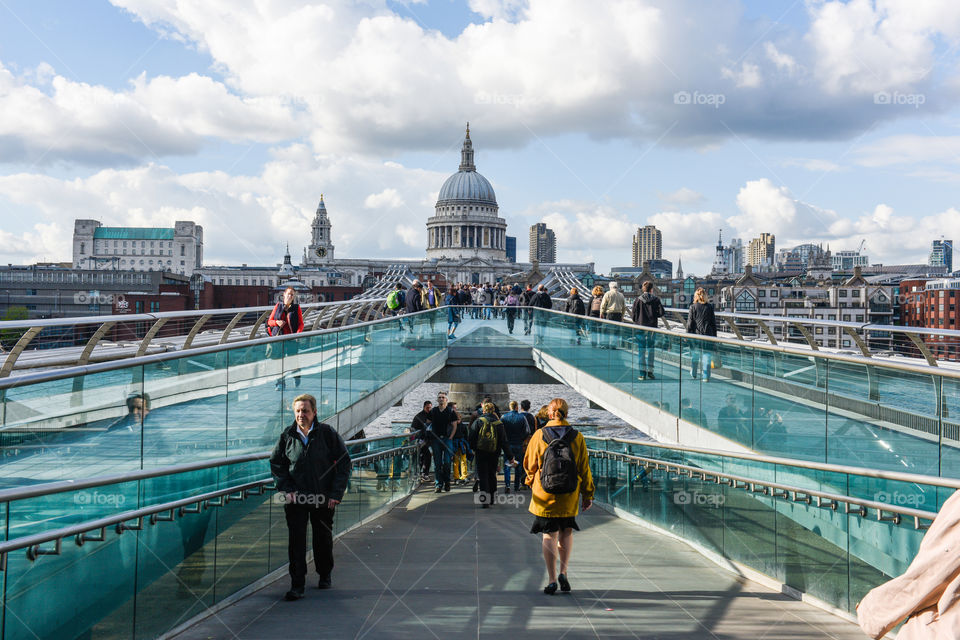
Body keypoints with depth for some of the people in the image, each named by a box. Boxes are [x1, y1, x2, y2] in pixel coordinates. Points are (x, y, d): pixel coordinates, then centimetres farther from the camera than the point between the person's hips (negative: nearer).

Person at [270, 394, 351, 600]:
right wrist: (286, 489, -4)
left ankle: (325, 576, 34)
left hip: (323, 498, 0)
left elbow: (344, 462, -2)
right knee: (296, 541, -5)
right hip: (295, 498, 1)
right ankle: (297, 585, 1)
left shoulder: (328, 433, -6)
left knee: (323, 539, 13)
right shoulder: (287, 436, -1)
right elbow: (276, 463, 9)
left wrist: (336, 493, -8)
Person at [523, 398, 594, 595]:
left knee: (549, 535, 7)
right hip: (569, 497, 1)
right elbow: (584, 468, 1)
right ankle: (563, 572, 7)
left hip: (544, 495, -1)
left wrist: (531, 481, 24)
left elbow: (529, 465, 4)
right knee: (566, 532, 20)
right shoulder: (577, 437, -4)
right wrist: (587, 494, 10)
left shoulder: (539, 436, -7)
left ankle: (552, 580, 3)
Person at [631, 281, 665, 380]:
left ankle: (642, 373, 1)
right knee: (650, 350, 9)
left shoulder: (638, 300, -4)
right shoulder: (656, 300, -3)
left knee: (641, 350, 4)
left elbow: (633, 315, -5)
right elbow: (661, 313, -6)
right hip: (652, 327, 1)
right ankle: (650, 372, 8)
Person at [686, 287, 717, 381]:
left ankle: (693, 375, 25)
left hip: (696, 334, 0)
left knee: (694, 356, 13)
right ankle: (706, 377, -1)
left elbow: (690, 322, -3)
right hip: (707, 334, 1)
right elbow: (714, 322, 6)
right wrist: (714, 336, 12)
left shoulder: (693, 307, -4)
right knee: (706, 356, 2)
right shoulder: (710, 307, 1)